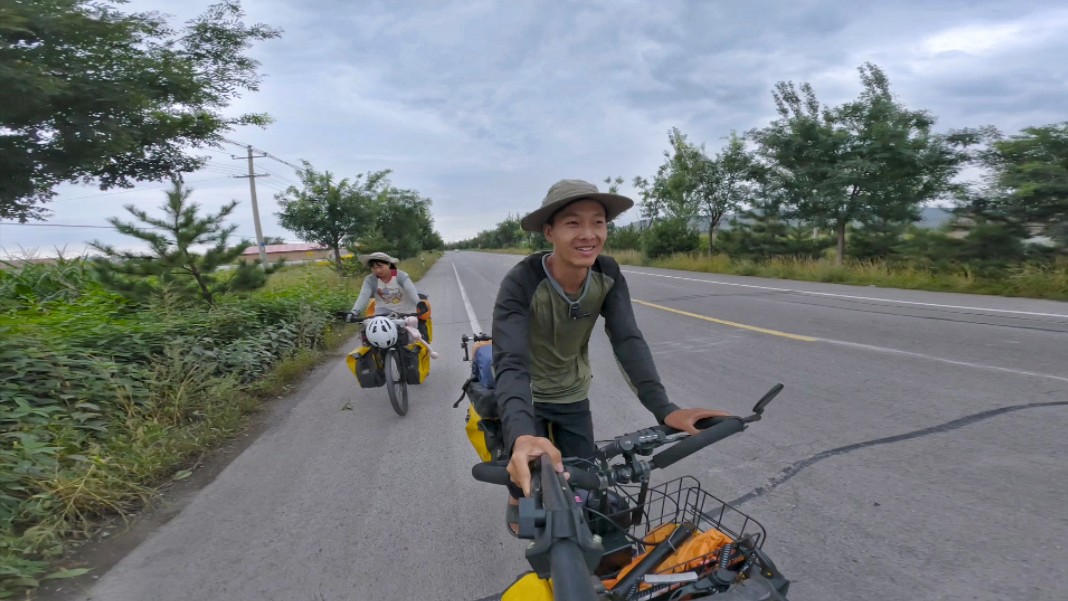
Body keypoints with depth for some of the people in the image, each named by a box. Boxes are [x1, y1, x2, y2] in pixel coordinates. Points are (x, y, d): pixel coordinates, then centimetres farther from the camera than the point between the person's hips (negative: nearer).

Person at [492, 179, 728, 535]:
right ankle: (516, 499, 34)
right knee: (528, 480, -5)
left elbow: (628, 341, -25)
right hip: (525, 395, -3)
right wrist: (521, 436, -62)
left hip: (572, 396, 4)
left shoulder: (608, 275, -19)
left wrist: (663, 408, -40)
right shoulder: (521, 283, -33)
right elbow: (511, 363, -43)